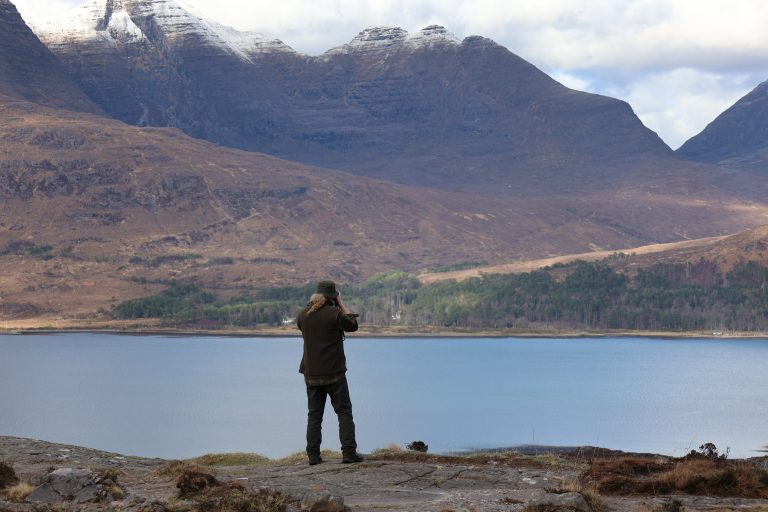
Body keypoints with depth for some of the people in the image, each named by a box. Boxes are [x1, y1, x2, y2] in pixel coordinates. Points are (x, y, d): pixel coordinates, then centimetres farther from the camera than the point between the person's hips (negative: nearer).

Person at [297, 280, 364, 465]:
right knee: (344, 412, 3)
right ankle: (349, 452, -3)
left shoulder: (304, 314, 1)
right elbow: (353, 325, 2)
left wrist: (311, 303, 18)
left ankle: (313, 455, 5)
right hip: (334, 373, -4)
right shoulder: (334, 313, -13)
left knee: (314, 415, 9)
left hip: (311, 374, 4)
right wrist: (342, 305, 7)